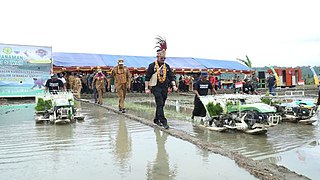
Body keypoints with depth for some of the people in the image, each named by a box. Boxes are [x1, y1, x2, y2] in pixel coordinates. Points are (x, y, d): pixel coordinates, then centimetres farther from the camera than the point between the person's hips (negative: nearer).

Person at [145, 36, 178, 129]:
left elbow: (171, 76, 10)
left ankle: (156, 120, 25)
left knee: (161, 104, 11)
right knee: (160, 104, -12)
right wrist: (147, 88, -8)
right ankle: (163, 121, -13)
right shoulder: (152, 66, -4)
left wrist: (174, 85, -3)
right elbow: (147, 77, -4)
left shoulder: (166, 66, 11)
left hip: (165, 88, 6)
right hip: (156, 87, -5)